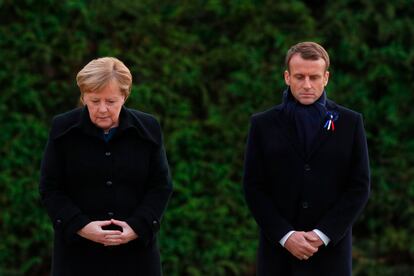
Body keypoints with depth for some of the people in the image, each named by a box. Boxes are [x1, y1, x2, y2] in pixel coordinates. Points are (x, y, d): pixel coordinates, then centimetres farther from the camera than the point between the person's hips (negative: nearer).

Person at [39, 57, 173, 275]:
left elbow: (161, 186, 3)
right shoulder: (63, 130, -2)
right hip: (78, 252, -1)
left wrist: (137, 227, -12)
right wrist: (81, 226, -15)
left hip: (135, 250, 1)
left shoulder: (147, 129, 0)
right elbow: (50, 188, -1)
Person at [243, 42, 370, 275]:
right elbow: (253, 187, 3)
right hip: (279, 250, 0)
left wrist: (322, 235, -7)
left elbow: (360, 186, 3)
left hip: (331, 250, 0)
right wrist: (285, 235, -9)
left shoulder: (350, 123, 6)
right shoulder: (263, 124, 7)